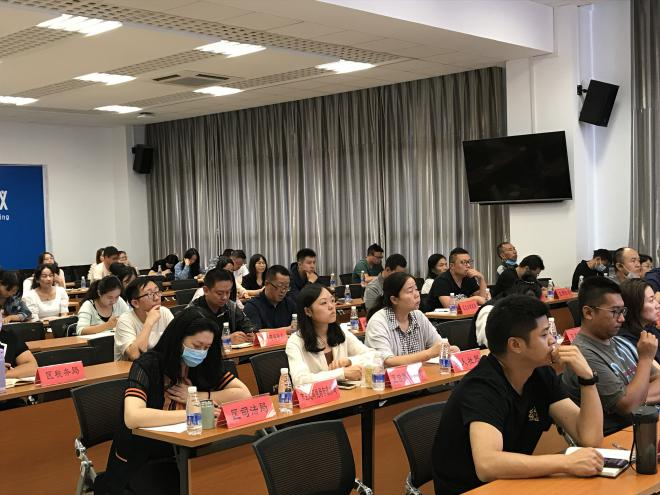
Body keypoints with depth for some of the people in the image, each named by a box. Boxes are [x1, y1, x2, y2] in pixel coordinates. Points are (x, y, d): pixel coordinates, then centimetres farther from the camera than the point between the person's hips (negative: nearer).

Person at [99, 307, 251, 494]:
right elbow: (132, 418, -33)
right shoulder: (147, 366, -17)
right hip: (140, 461, -5)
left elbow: (244, 394, -5)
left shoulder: (204, 365, -2)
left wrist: (197, 397, -14)